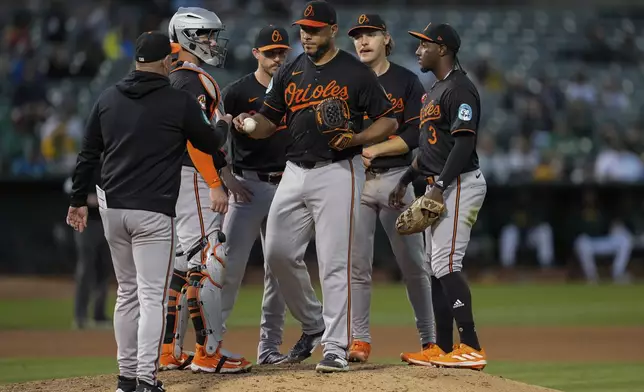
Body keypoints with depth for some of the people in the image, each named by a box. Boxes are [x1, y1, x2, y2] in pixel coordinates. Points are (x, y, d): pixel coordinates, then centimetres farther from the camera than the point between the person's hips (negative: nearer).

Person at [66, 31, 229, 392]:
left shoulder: (109, 98, 7)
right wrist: (224, 125, 30)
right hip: (153, 212, -5)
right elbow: (211, 144, 8)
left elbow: (88, 154, 9)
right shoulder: (180, 102, -6)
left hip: (112, 208, 5)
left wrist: (79, 200, 17)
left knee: (127, 293, 16)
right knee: (152, 296, -5)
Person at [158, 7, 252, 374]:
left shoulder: (179, 79, 19)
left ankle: (172, 352, 14)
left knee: (183, 263, 12)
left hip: (183, 180, 11)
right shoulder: (193, 80, -13)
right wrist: (215, 185, -22)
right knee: (207, 261, -11)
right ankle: (209, 353, -12)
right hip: (195, 179, -11)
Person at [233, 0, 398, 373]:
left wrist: (355, 139, -18)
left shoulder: (355, 72, -4)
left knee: (335, 263, -9)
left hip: (338, 172, -6)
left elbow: (389, 122, -2)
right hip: (295, 172, 6)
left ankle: (336, 348, -7)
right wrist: (250, 124, -9)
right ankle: (314, 324, 24)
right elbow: (269, 121, 14)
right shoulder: (290, 73, 12)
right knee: (279, 253, 4)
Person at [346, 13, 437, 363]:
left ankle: (430, 340, 8)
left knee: (413, 265, 1)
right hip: (353, 180, 2)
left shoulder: (407, 82, 3)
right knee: (356, 265, -2)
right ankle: (360, 340, 2)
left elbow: (414, 135, -6)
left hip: (396, 179, -2)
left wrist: (374, 150, -16)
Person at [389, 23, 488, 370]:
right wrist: (405, 180, 22)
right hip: (438, 188, 11)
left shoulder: (459, 88, -13)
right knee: (436, 268, 10)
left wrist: (439, 187, -26)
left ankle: (471, 348, -18)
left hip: (459, 185, -11)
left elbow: (464, 143, -21)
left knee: (446, 265, -16)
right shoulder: (435, 90, 19)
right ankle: (443, 349, 14)